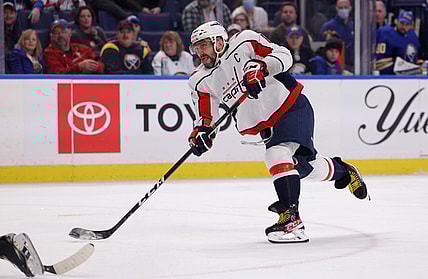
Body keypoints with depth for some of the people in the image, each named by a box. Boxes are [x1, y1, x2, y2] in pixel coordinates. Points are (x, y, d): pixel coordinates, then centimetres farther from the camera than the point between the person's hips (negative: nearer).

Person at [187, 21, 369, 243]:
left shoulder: (244, 44, -14)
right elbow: (206, 115, 8)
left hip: (291, 106, -7)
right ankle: (343, 171, 43)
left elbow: (283, 56, -18)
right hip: (265, 125, 7)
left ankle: (291, 220, -33)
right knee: (307, 166, 11)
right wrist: (201, 131, -12)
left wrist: (260, 67, -34)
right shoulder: (201, 81, 3)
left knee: (277, 154, -27)